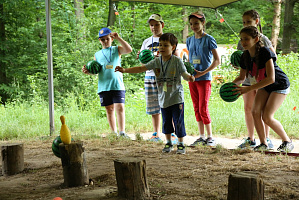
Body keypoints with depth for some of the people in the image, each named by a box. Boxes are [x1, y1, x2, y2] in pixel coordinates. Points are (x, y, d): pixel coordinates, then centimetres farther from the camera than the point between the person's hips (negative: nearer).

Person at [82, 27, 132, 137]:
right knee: (109, 110, 6)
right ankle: (114, 133, 12)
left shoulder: (116, 50, 9)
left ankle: (122, 132, -11)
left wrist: (118, 38, -16)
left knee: (120, 107, -12)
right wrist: (88, 71, -4)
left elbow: (129, 50, -9)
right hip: (104, 86, 3)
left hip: (117, 85, -3)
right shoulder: (97, 55, 16)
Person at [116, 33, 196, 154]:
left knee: (178, 122, 0)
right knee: (166, 122, 13)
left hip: (176, 98, -4)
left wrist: (190, 77, -38)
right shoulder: (156, 62, 0)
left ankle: (181, 145, 14)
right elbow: (141, 68, -1)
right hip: (163, 98, 4)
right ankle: (168, 143, 29)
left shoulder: (177, 61, -11)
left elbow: (184, 74, -13)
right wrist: (125, 70, -8)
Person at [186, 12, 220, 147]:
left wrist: (204, 72, -17)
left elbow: (217, 61, -8)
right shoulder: (190, 40, 11)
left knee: (203, 109, -7)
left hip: (204, 79, -6)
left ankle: (210, 137, 4)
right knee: (196, 109, 8)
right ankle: (201, 136, 16)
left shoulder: (209, 39, -6)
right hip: (192, 79, 6)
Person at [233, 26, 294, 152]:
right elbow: (242, 77, 4)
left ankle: (287, 141, 5)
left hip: (280, 86, -6)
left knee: (267, 117, -16)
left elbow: (271, 78, -37)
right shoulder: (245, 56, -11)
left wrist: (249, 89, -41)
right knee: (255, 111, -13)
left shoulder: (265, 52, -31)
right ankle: (263, 144, 1)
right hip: (264, 86, 6)